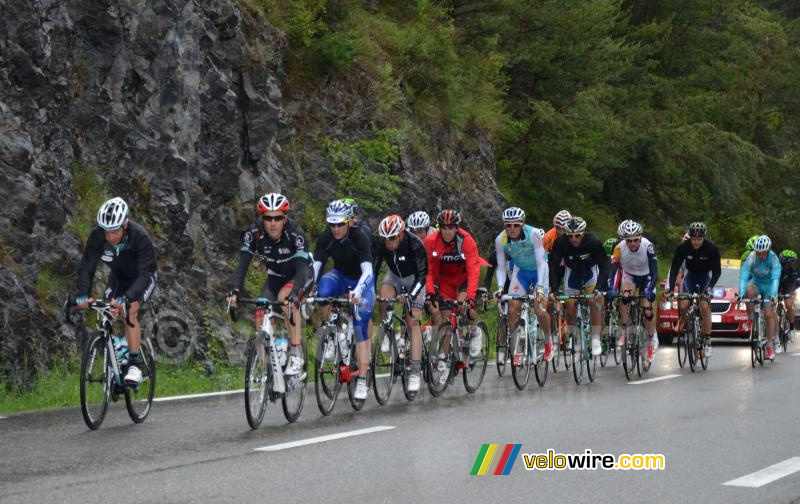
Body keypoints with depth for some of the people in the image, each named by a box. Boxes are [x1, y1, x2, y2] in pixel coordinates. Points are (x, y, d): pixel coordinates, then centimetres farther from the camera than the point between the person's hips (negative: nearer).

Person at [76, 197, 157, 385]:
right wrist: (83, 294, -43)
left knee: (130, 311, -26)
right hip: (118, 278, 5)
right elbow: (86, 267, -26)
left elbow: (143, 274, -41)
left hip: (142, 279, -5)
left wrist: (126, 298, -56)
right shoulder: (97, 236, -26)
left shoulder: (140, 238, -36)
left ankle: (135, 366, -24)